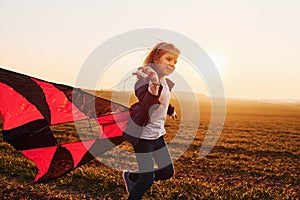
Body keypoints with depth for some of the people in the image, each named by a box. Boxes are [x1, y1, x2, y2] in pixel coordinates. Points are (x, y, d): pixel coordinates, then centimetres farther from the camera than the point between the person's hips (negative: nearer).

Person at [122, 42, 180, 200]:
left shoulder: (165, 82, 4)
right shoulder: (146, 79, -22)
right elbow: (146, 105, -41)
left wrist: (170, 110, 45)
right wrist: (154, 85, -60)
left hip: (158, 134, 9)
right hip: (143, 135, -8)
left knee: (167, 172, 14)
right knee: (147, 179, -6)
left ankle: (131, 177, 35)